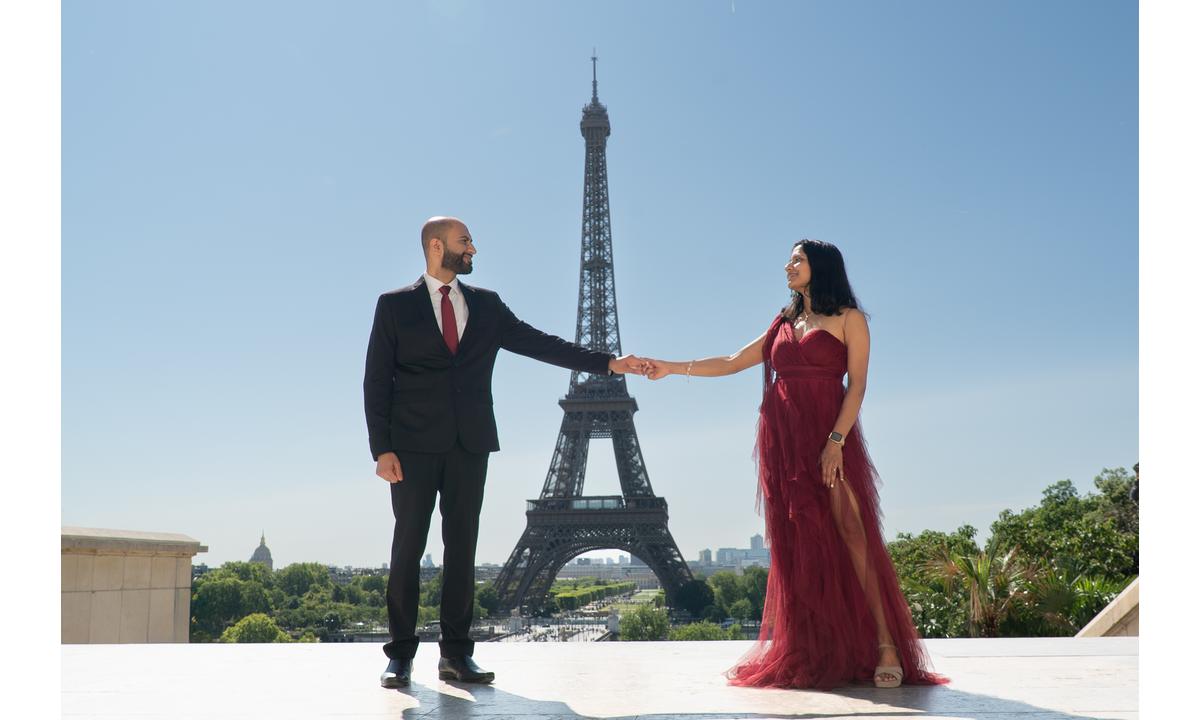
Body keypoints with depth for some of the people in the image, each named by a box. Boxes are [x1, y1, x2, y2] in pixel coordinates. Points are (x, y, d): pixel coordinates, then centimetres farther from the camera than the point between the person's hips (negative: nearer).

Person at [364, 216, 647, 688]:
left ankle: (456, 653, 11)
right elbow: (376, 381, 0)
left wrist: (608, 363, 3)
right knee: (409, 546, 0)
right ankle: (401, 654, 8)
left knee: (462, 546, 4)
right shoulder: (395, 305, 4)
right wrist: (382, 449, -9)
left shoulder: (487, 305, 13)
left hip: (469, 444, 3)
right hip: (414, 445, -3)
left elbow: (540, 344, 10)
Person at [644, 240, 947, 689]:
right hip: (782, 441, 5)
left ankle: (886, 645, -12)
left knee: (850, 533, -12)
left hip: (827, 438, -5)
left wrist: (835, 441, -16)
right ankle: (809, 653, 3)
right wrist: (672, 368, 10)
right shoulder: (784, 324, 21)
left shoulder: (848, 319, 5)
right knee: (796, 543, 1)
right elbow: (732, 363, 19)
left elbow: (857, 384, -4)